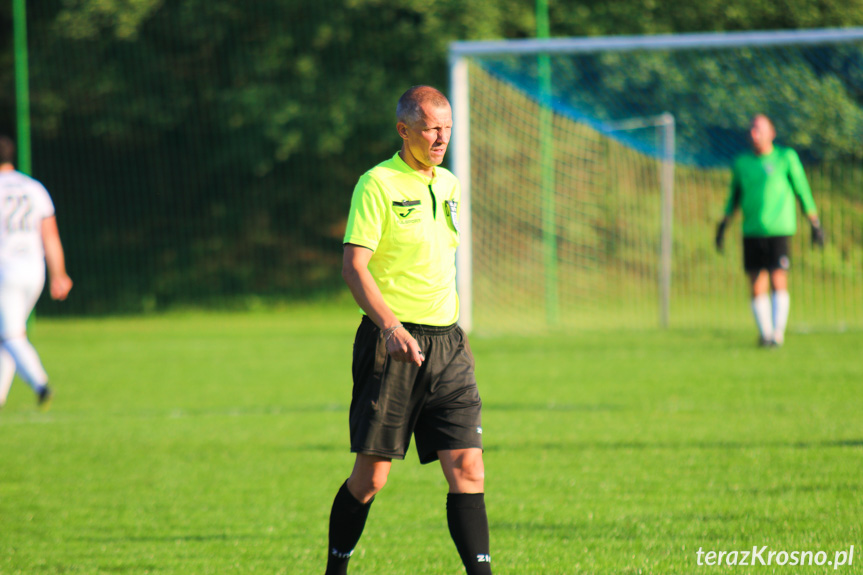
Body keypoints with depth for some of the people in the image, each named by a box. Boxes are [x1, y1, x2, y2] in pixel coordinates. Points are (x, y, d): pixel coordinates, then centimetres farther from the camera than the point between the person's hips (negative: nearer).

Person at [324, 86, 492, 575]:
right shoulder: (378, 184, -8)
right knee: (371, 474, -2)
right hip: (392, 341, -6)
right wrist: (391, 325, -27)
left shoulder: (448, 184, 14)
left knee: (467, 467, -5)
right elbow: (354, 265, -15)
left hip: (446, 343, 6)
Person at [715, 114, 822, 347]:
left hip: (779, 229, -3)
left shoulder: (786, 158, 3)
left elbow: (802, 190, 6)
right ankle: (765, 333, 9)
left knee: (778, 281, -12)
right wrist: (724, 223, 18)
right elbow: (734, 196, 23)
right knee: (757, 286, 1)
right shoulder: (742, 163, 13)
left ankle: (778, 332, -8)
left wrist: (815, 223, 5)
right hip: (752, 231, 3)